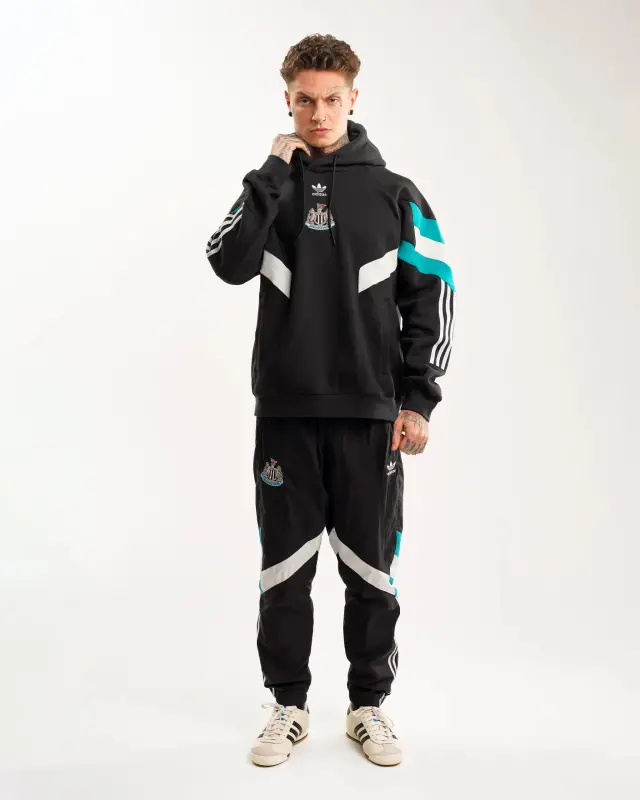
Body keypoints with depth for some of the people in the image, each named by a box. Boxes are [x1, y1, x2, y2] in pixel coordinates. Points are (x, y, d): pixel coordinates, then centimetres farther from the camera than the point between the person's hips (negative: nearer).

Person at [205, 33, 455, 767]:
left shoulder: (393, 195, 4)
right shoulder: (270, 189, 8)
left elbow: (432, 297, 2)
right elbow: (230, 265, -10)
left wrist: (418, 400, -5)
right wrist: (273, 176, -11)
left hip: (369, 413, -1)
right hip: (284, 411, 1)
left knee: (371, 567, 7)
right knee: (284, 567, 8)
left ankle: (369, 704, 24)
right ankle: (288, 705, 24)